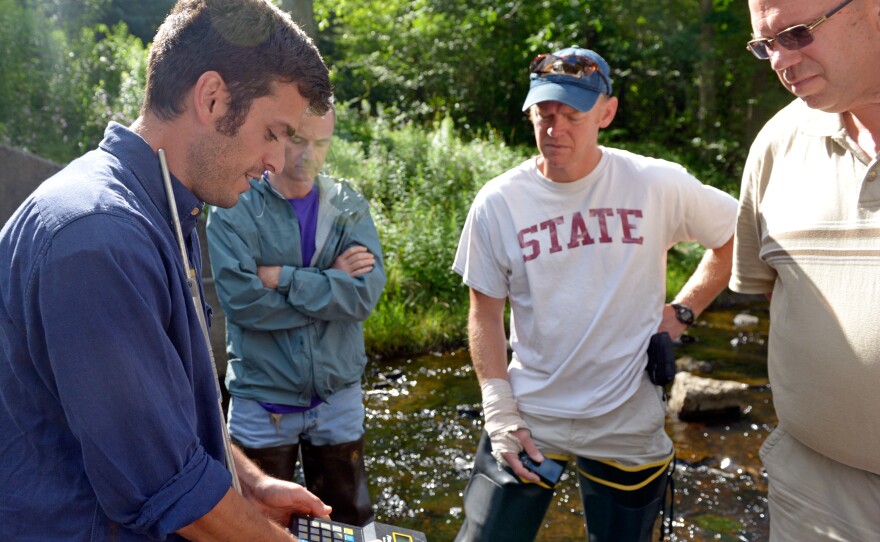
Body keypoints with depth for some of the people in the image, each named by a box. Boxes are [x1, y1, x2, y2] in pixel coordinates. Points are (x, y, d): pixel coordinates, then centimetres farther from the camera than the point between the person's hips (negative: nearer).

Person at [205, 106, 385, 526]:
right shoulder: (234, 208, -7)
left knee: (351, 522, 17)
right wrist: (331, 283, -15)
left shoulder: (349, 207, 1)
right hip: (262, 402, -2)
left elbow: (366, 293, -13)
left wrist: (282, 278, -18)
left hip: (338, 397, 3)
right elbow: (240, 300, -20)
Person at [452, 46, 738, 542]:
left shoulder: (658, 185, -8)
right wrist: (500, 412, -8)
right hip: (528, 418, 0)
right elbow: (485, 314, -1)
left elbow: (736, 236, 7)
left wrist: (684, 310, -2)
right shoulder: (499, 202, -6)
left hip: (631, 424, 0)